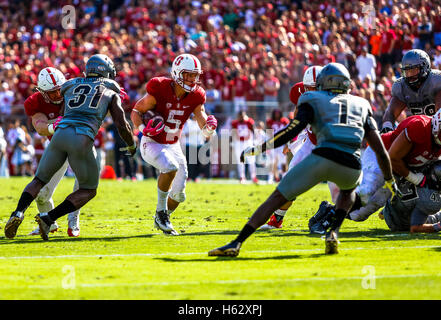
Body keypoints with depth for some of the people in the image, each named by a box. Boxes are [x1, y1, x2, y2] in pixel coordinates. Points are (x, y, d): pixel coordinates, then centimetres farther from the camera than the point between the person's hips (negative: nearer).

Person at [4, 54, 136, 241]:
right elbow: (122, 125, 12)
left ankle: (18, 213, -9)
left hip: (60, 133, 3)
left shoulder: (70, 85, 25)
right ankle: (48, 218, -4)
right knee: (88, 191, 15)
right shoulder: (111, 93, 18)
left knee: (39, 180, 20)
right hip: (82, 140, -3)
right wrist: (131, 145, 29)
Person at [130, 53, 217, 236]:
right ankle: (160, 211, -15)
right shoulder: (159, 91, -21)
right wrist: (144, 129, -28)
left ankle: (162, 220, 36)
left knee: (178, 195, 6)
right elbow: (136, 111, -9)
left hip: (173, 146, 6)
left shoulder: (195, 97, -6)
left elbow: (205, 132, -4)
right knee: (171, 167, -35)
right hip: (152, 144, -6)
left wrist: (210, 126, -28)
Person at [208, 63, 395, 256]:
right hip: (351, 167, 3)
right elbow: (380, 150, 26)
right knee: (348, 189, 38)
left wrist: (258, 149, 7)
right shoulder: (361, 106, 28)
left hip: (322, 159, -3)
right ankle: (333, 233, 14)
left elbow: (292, 131, 1)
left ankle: (236, 243, -3)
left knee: (277, 198, 7)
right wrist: (389, 180, 38)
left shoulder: (314, 102, 18)